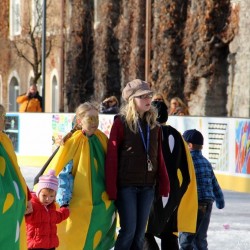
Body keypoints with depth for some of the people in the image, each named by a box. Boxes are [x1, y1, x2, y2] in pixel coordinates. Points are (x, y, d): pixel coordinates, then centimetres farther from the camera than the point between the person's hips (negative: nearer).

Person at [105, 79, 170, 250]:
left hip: (147, 186, 5)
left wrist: (164, 183, 5)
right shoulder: (121, 122, -6)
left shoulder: (153, 124, 10)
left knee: (140, 232, 8)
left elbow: (159, 156, 12)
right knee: (129, 230, -6)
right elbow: (112, 156, -8)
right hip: (126, 185, -5)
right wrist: (111, 188, -13)